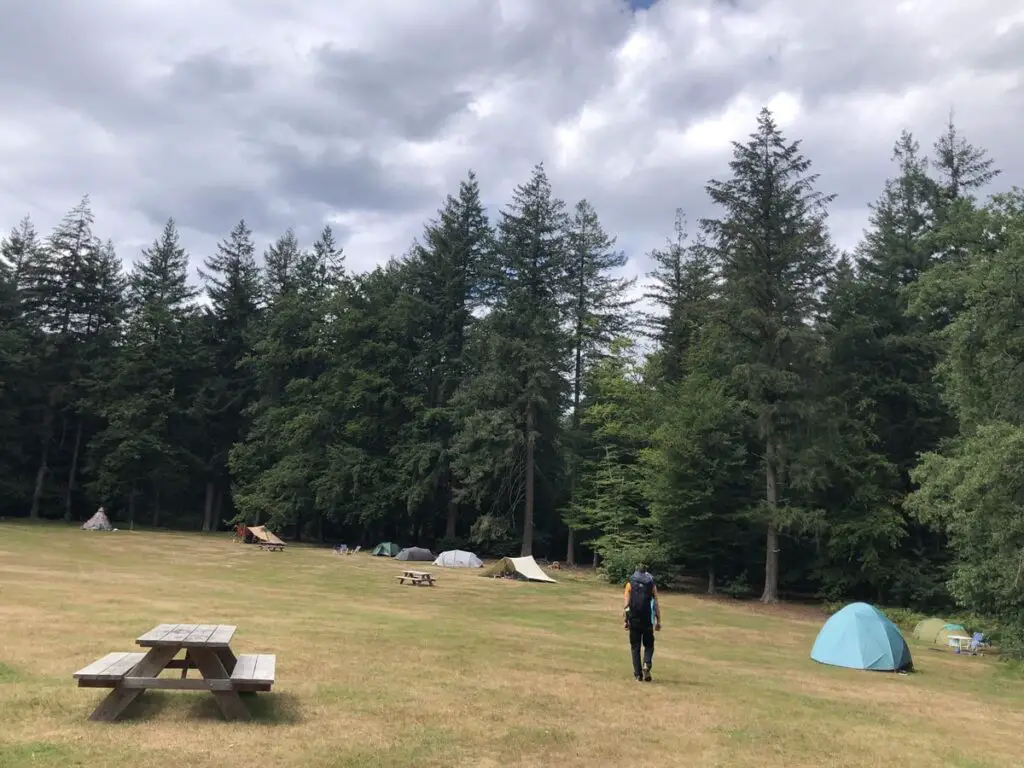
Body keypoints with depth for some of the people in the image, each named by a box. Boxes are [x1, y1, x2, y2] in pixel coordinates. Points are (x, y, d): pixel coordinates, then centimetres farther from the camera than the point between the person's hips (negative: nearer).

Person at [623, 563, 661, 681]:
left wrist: (625, 620, 2)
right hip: (648, 621, 0)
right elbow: (656, 605, 1)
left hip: (634, 621, 0)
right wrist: (658, 621, 5)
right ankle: (647, 664, -11)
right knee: (649, 645, 14)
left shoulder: (630, 584, 2)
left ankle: (638, 674, 5)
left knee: (635, 647, 9)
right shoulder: (651, 584, 4)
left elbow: (626, 604, -4)